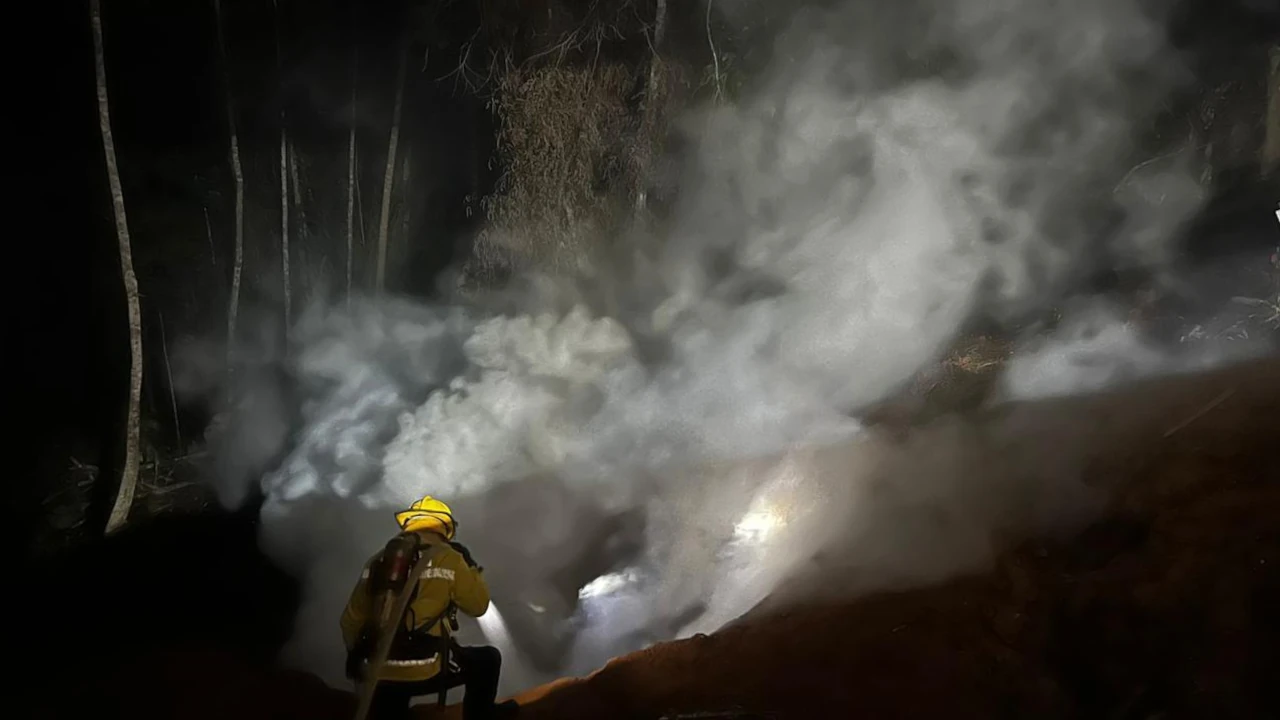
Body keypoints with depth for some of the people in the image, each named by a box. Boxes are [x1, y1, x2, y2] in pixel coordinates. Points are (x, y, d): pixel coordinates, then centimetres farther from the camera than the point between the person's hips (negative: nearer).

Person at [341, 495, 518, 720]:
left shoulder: (377, 560, 8)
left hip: (381, 673, 4)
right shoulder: (447, 558, -6)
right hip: (427, 670, -4)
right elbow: (478, 605, 3)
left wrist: (354, 654, 28)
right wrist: (471, 566, 17)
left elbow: (352, 618, 12)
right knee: (488, 659, 19)